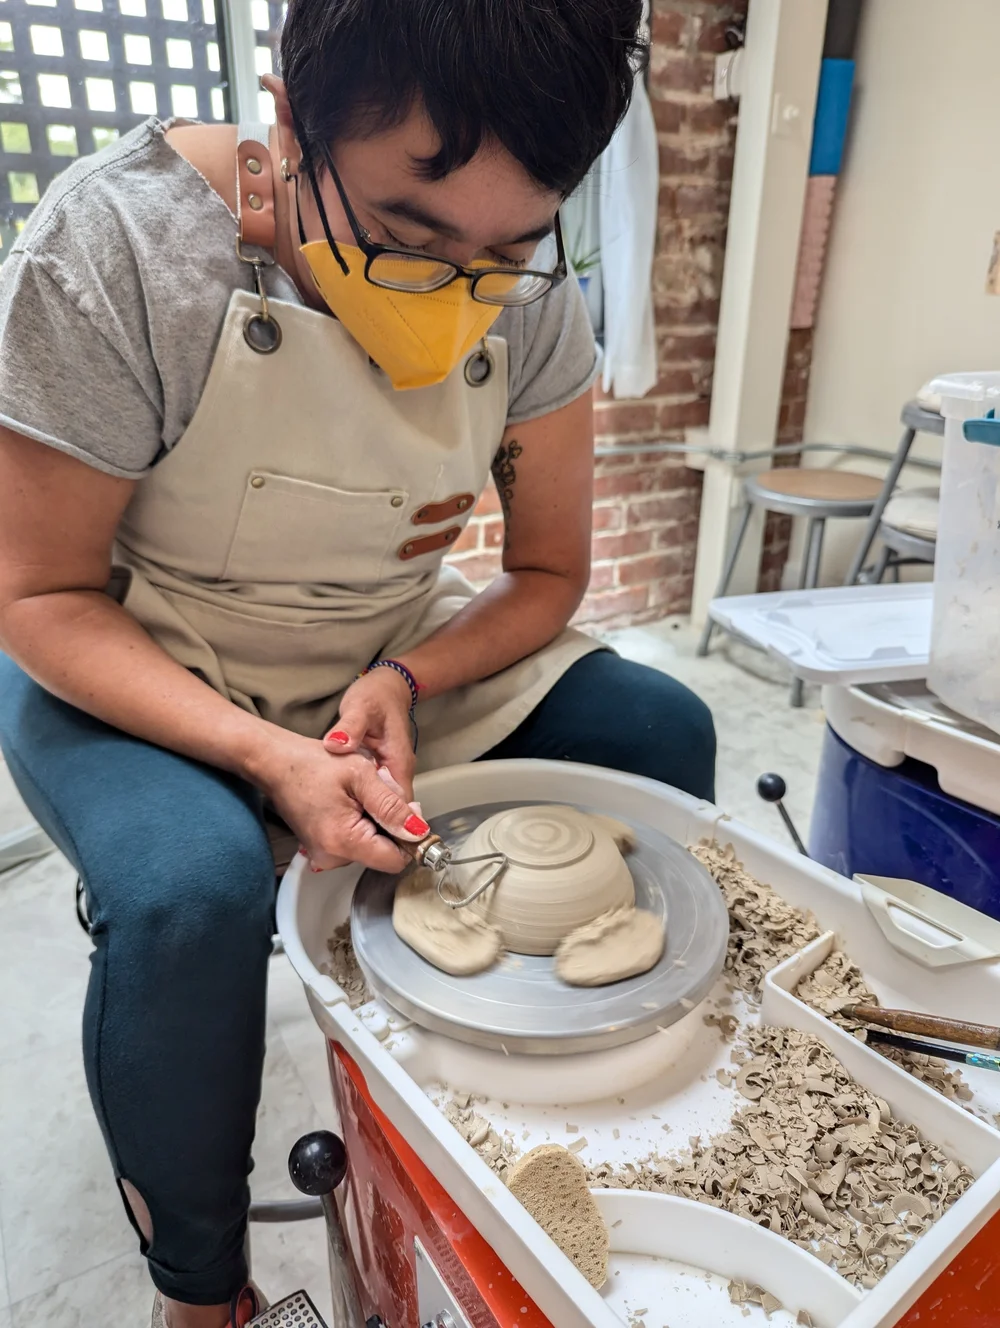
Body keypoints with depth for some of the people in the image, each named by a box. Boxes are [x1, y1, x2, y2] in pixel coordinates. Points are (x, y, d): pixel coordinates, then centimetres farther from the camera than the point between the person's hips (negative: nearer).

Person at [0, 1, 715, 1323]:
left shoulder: (533, 294, -11)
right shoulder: (114, 247, -23)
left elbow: (548, 573, -3)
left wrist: (404, 682, -21)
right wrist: (267, 756, -31)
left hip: (396, 656, 4)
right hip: (133, 670, -3)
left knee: (661, 733, -10)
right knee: (192, 887, -33)